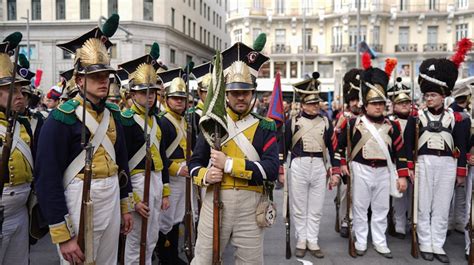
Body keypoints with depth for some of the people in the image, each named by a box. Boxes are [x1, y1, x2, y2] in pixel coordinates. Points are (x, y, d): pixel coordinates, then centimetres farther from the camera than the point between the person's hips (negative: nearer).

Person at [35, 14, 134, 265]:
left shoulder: (113, 114, 7)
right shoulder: (62, 118, -14)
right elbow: (47, 179, -16)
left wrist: (125, 206, 15)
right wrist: (62, 235, -17)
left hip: (112, 199, 7)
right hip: (79, 202, -6)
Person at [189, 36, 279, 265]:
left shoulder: (265, 127, 1)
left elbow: (271, 169, -12)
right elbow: (195, 161, 10)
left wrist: (229, 164, -19)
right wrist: (205, 175, -13)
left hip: (250, 205, 0)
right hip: (215, 201, 1)